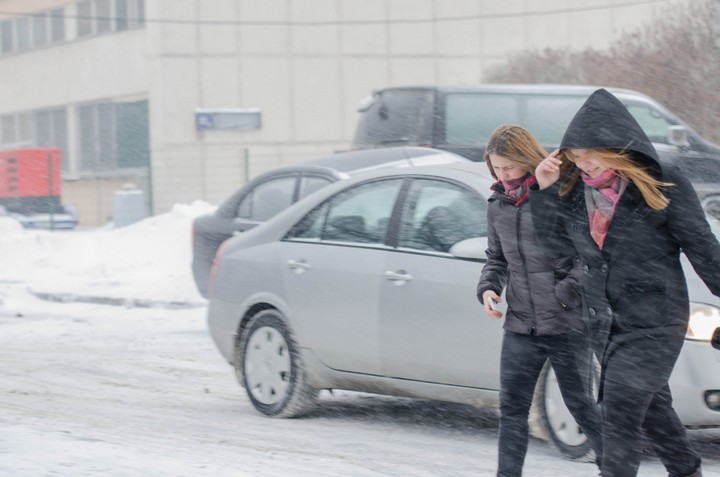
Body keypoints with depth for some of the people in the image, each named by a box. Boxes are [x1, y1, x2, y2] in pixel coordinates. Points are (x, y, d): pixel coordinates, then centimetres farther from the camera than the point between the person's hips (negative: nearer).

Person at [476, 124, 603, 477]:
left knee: (580, 404, 4)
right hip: (520, 325, 5)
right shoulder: (498, 206, 9)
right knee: (512, 408, 2)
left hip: (567, 325, -5)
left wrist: (563, 293, -19)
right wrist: (488, 288, 2)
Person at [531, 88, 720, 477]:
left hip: (654, 323, -6)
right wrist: (545, 192, -6)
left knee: (620, 413, -13)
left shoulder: (661, 184, -13)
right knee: (651, 405, 20)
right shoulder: (573, 188, 0)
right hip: (604, 323, 6)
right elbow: (558, 246, 4)